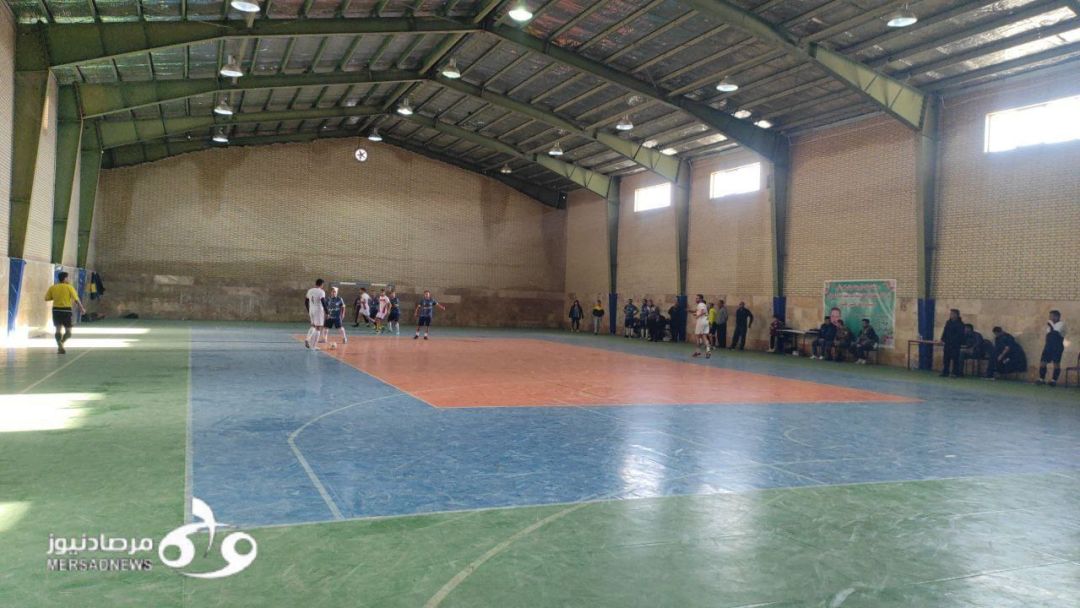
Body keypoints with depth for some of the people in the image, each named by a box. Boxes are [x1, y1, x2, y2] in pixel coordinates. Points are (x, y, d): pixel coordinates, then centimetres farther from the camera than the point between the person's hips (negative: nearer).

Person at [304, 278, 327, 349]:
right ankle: (314, 346, 0)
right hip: (319, 311, -6)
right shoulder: (321, 292, -11)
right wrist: (326, 312, -10)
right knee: (318, 328, 1)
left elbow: (306, 302, 14)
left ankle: (307, 340, 2)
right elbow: (324, 303, -17)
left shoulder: (309, 291, 9)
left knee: (313, 326, 23)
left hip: (311, 311, 6)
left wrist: (308, 312, 23)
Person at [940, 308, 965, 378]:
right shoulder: (948, 322, 12)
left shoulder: (960, 324, -7)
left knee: (955, 359, -3)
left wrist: (961, 343, -16)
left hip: (955, 345, -6)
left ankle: (956, 373, 4)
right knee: (946, 358, 6)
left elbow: (960, 334, -12)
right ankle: (945, 372, 10)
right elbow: (945, 332, 16)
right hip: (948, 344, 6)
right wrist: (943, 339, 6)